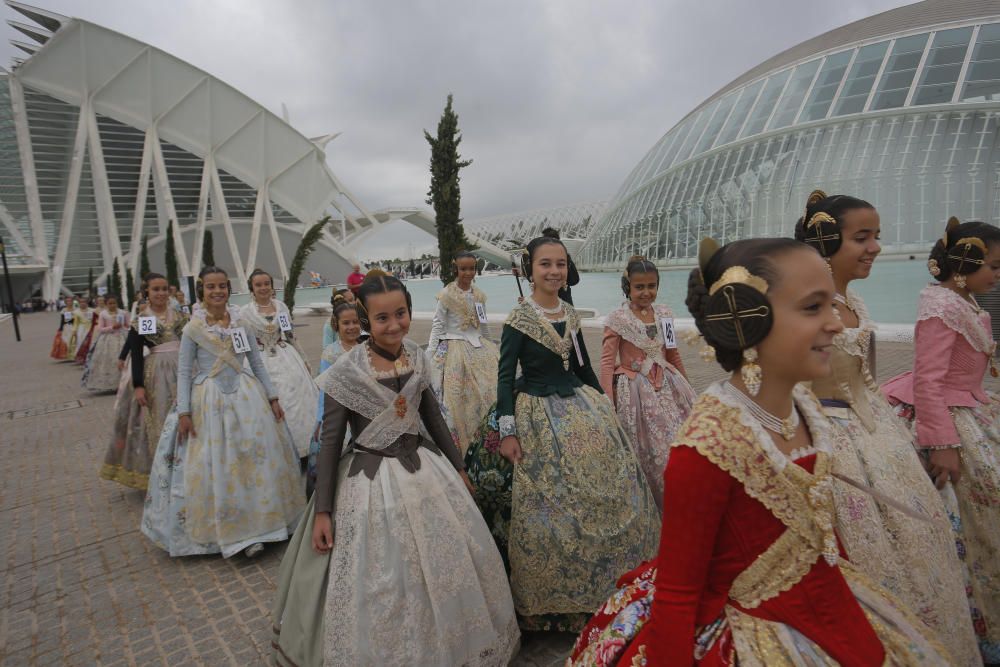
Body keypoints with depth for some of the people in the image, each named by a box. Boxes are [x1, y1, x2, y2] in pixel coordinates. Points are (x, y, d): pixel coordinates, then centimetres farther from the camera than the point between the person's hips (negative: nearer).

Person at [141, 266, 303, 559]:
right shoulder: (192, 329, -3)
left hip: (246, 397, 3)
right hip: (210, 401, -2)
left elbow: (257, 363, 8)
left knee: (257, 458, 5)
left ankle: (256, 524, 21)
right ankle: (228, 532, 15)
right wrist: (184, 413, -8)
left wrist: (272, 398, 5)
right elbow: (184, 372, -1)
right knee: (215, 466, 1)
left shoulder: (241, 323, 3)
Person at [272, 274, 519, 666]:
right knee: (378, 583, 5)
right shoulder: (346, 372, -17)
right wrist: (322, 511, -11)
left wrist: (457, 467, 13)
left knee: (452, 563, 15)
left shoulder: (416, 357, -3)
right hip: (370, 479, -5)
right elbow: (330, 441, -11)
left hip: (424, 469, 5)